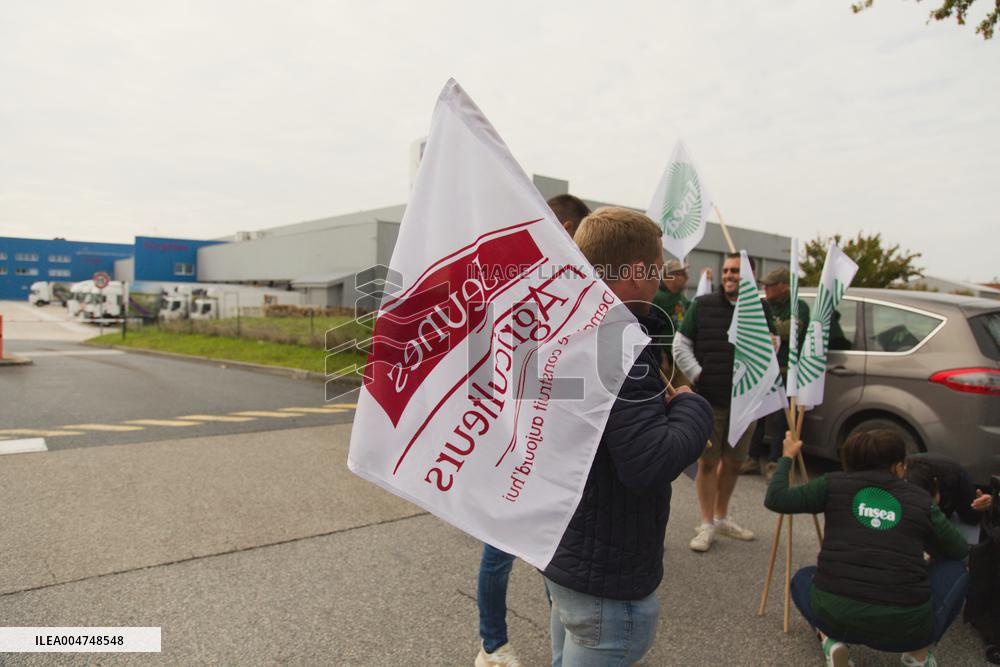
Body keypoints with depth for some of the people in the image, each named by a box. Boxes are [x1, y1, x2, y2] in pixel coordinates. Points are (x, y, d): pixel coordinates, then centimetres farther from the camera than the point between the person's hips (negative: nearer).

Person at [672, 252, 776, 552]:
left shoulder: (761, 309, 7)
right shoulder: (703, 305, 0)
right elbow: (680, 345, 2)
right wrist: (697, 375, -7)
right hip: (708, 400, -3)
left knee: (734, 462, 14)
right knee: (707, 462, 2)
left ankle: (722, 517, 32)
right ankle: (707, 525, 14)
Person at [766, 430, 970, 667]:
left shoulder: (835, 484, 4)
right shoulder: (920, 499, 6)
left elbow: (775, 499, 3)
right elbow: (961, 552, 20)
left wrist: (787, 457, 18)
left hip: (836, 616, 1)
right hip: (905, 624, 0)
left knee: (803, 578, 35)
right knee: (955, 568, 26)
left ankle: (832, 640, 8)